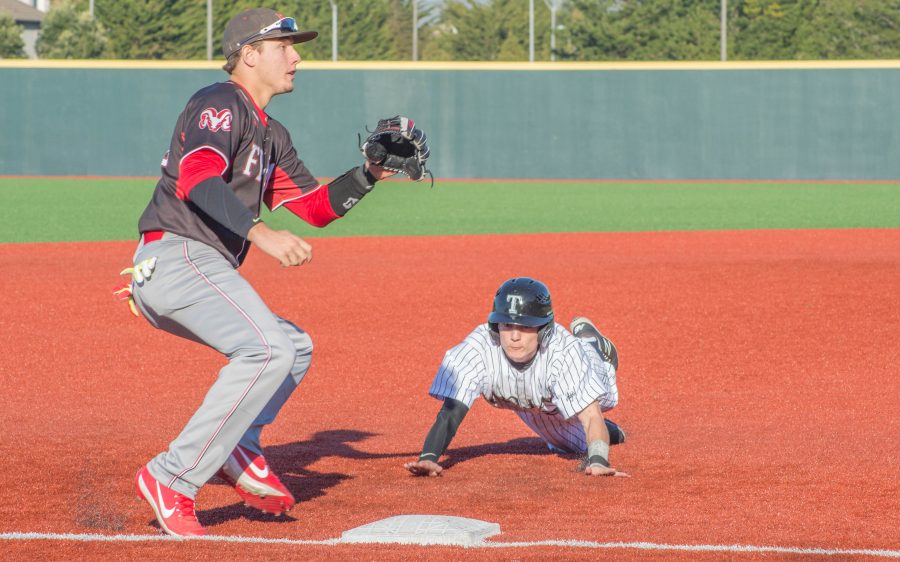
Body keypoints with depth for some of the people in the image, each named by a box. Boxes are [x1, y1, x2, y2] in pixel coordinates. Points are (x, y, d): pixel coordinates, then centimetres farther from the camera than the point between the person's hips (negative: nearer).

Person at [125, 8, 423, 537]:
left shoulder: (271, 134, 24)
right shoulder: (221, 104, -7)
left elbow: (315, 206, 24)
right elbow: (195, 178, -26)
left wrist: (369, 174, 8)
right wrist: (260, 232, -38)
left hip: (202, 275, 11)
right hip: (178, 256, -11)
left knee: (293, 347, 18)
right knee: (270, 350, -24)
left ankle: (239, 451, -1)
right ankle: (172, 480, -24)